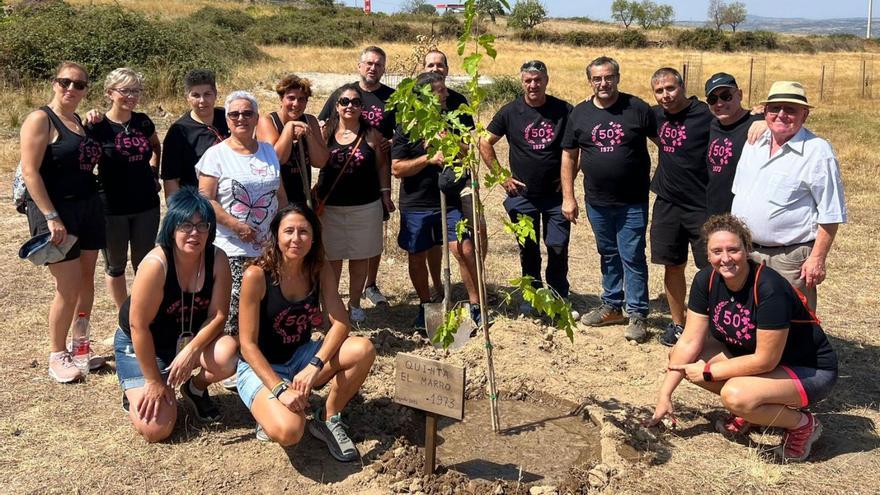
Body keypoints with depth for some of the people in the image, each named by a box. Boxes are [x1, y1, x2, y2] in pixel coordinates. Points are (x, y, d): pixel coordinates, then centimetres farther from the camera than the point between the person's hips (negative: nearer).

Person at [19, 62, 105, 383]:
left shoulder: (80, 121, 13)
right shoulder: (40, 119, -9)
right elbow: (30, 172, -16)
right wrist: (51, 218, -20)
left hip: (88, 208, 7)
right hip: (55, 212, -7)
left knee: (87, 279, 10)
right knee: (69, 287, -5)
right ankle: (57, 357, 12)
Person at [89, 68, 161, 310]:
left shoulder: (143, 122, 2)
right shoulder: (97, 126, -9)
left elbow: (157, 148, 22)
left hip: (146, 206, 3)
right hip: (112, 208, -3)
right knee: (115, 265, 11)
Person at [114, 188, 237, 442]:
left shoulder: (217, 259, -17)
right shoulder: (156, 263, -29)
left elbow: (218, 315, -15)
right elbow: (139, 325, -24)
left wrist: (191, 351, -30)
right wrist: (153, 381, -18)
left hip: (191, 338, 4)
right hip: (141, 345, -4)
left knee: (228, 354, -29)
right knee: (156, 429, -15)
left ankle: (196, 388, 5)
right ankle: (136, 392, 19)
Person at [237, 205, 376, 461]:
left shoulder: (320, 270, -7)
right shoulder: (257, 275, -20)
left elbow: (341, 322, -14)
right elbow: (248, 345, -18)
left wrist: (315, 366, -30)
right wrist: (280, 389, -28)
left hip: (301, 357, 5)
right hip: (260, 366, -5)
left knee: (364, 349, -22)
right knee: (288, 431, -33)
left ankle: (328, 419, -1)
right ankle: (271, 411, 5)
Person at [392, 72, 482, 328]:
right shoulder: (407, 127, -6)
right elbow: (397, 168, -12)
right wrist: (429, 159, -22)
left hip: (449, 201, 2)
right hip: (416, 204, -2)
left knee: (465, 250, -9)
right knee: (417, 258, 9)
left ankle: (475, 306, 5)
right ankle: (426, 305, 30)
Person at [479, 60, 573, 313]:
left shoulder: (564, 110, -3)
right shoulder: (510, 112, -2)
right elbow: (485, 143, 5)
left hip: (556, 194, 0)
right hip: (523, 195, 0)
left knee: (558, 248, 3)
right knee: (528, 250, 10)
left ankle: (559, 298, 20)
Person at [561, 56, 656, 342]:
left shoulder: (637, 109, -6)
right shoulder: (579, 114, 2)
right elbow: (569, 157, 6)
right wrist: (568, 197, 3)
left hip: (632, 203, -3)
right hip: (597, 202, 4)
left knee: (632, 258, -1)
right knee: (608, 255, 17)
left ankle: (637, 314, 10)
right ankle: (612, 306, 31)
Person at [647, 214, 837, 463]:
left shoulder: (769, 288, -31)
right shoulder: (706, 280, -12)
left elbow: (765, 360, -27)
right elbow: (690, 342, -9)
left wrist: (708, 372, -19)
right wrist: (665, 395, -13)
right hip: (748, 356, 7)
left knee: (735, 395, -34)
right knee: (680, 357, -8)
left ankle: (802, 424, -4)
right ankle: (748, 410, 8)